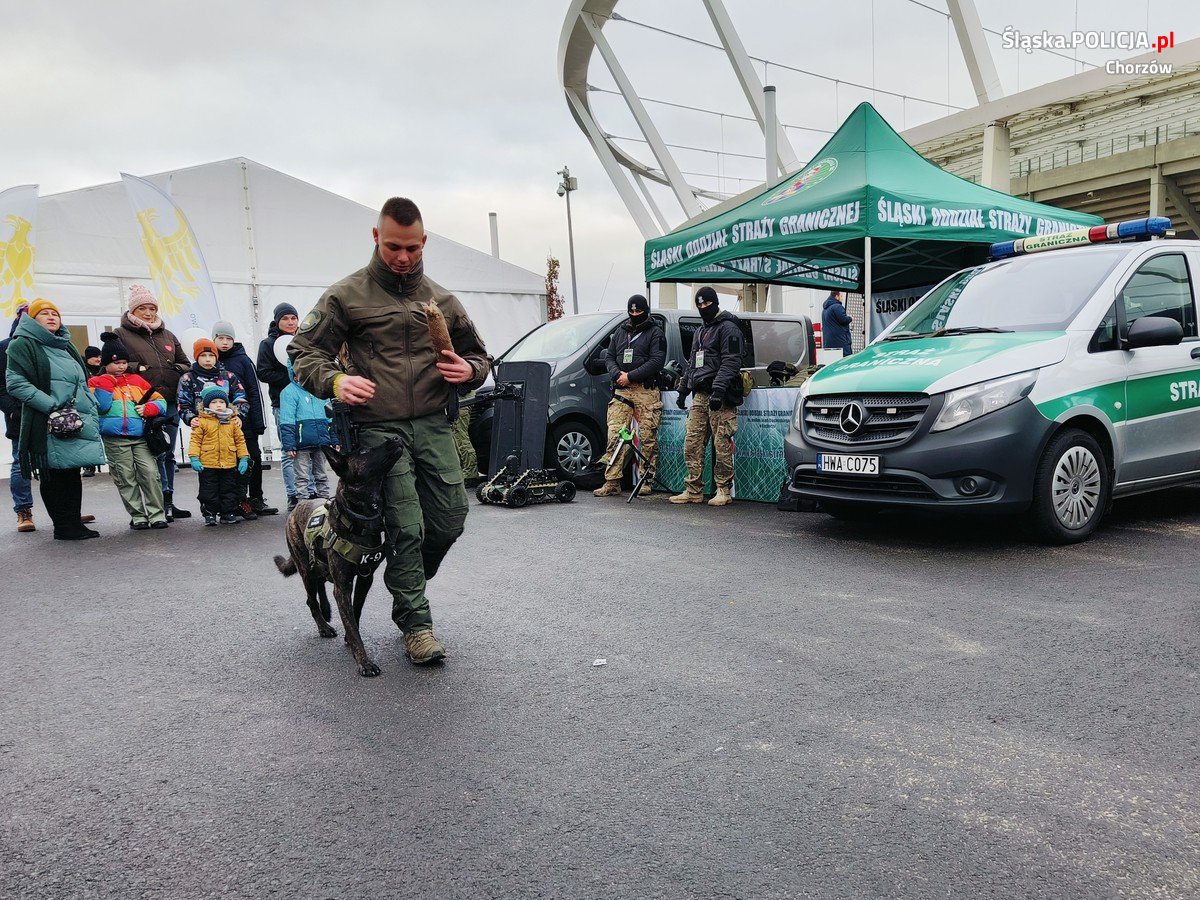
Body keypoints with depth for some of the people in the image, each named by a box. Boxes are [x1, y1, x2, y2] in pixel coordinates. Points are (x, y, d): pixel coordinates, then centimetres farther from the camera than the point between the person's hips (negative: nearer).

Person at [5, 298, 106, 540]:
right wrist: (52, 406, -18)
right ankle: (64, 526, 1)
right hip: (49, 426, -7)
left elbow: (82, 383, 30)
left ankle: (74, 523, 12)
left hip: (79, 423, 7)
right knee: (54, 475, -4)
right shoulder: (23, 345, 1)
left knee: (72, 474, 7)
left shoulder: (66, 346, 23)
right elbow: (16, 383, -10)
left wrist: (92, 414, 15)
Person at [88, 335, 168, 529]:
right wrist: (106, 383, -8)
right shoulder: (96, 382, 8)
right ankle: (138, 516, 9)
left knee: (150, 473, -7)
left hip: (140, 437, 2)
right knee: (125, 479, 2)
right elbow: (101, 406, -8)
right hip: (114, 439, -2)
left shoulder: (137, 380, 15)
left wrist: (148, 408, -4)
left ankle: (157, 514, -1)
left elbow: (160, 401, 16)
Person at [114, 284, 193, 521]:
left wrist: (176, 371, 4)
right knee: (156, 455, -11)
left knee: (168, 456, 9)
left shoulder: (168, 336, 21)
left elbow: (186, 363, 24)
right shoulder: (120, 334, 6)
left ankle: (168, 502, 17)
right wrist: (137, 368, -14)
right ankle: (164, 503, -8)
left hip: (170, 404, 6)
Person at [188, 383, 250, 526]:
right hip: (208, 465, -3)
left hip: (229, 464, 3)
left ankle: (228, 514, 18)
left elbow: (240, 441, 11)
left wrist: (244, 458, 5)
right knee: (209, 492, 5)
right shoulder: (201, 422, -2)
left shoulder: (233, 422, 8)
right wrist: (194, 458, -13)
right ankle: (209, 514, 15)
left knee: (229, 491, 9)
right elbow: (195, 440, -4)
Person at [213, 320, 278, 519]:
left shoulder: (242, 359, 3)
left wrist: (259, 421, -6)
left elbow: (255, 391, 0)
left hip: (245, 419, 0)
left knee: (254, 458, 4)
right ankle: (240, 502, 8)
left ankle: (256, 500, 16)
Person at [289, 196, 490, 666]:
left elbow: (478, 354, 21)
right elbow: (304, 352, 2)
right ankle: (416, 622, 7)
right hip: (379, 428, -4)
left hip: (433, 424, 4)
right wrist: (335, 381, -19)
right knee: (406, 526, -8)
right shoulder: (347, 295, 2)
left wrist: (469, 370, -4)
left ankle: (406, 589, 28)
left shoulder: (442, 301, 12)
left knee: (451, 517, 0)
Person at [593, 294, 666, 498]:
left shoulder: (655, 333, 4)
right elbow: (609, 357, 17)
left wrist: (630, 376, -13)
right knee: (614, 435, -5)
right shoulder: (620, 332, 21)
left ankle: (646, 481, 4)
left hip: (646, 391, -4)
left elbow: (657, 361, -8)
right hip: (621, 391, 4)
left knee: (648, 438, -3)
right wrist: (618, 374, -5)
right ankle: (612, 482, -5)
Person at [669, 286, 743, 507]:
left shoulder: (728, 328, -2)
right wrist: (683, 389, 27)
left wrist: (718, 390, -23)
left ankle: (724, 491, 0)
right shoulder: (701, 332, 26)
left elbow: (730, 362, -14)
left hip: (720, 398, -8)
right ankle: (693, 491, 9)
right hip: (699, 396, 9)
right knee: (692, 444, 4)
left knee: (722, 445, -7)